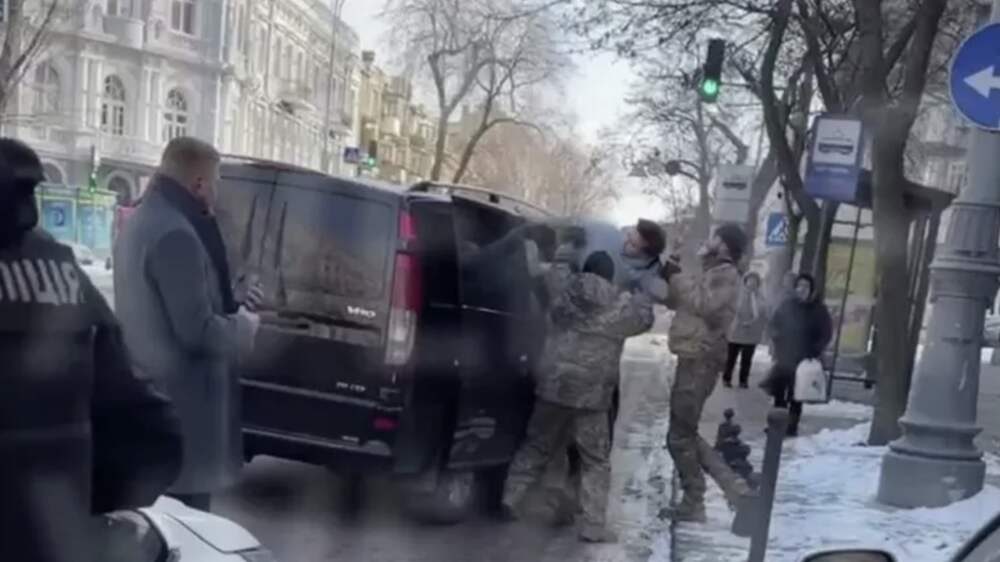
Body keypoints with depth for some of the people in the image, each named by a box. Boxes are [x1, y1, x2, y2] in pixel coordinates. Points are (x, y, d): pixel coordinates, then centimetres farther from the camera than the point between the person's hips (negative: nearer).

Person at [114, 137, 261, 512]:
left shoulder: (141, 221, 11)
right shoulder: (176, 234, -22)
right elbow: (197, 331, -25)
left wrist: (232, 303, 16)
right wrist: (244, 327, -7)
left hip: (152, 392, 10)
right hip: (180, 402, -10)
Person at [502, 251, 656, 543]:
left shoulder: (565, 289, 5)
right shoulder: (622, 306, -2)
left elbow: (552, 273, 25)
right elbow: (645, 315, 17)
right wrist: (641, 294, 34)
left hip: (552, 384, 3)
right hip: (590, 394, -3)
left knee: (536, 446, 20)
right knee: (596, 461, 8)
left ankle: (510, 497, 21)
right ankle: (593, 525, 6)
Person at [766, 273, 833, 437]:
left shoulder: (819, 310, -2)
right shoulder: (787, 305, 6)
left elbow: (826, 334, -2)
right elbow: (773, 325, 16)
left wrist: (814, 351, -12)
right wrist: (776, 336, -2)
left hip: (803, 360, -3)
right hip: (783, 357, 4)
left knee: (795, 396, -3)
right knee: (779, 392, 6)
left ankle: (792, 427, 3)